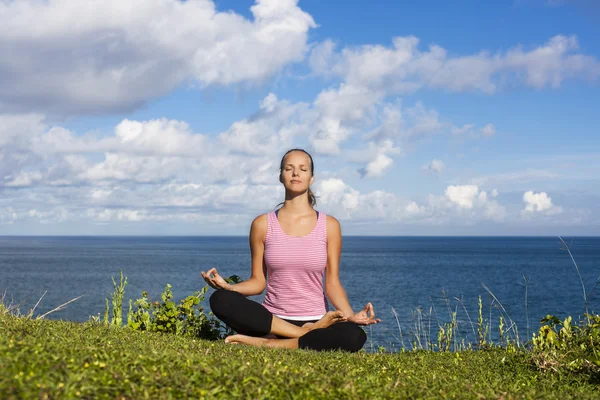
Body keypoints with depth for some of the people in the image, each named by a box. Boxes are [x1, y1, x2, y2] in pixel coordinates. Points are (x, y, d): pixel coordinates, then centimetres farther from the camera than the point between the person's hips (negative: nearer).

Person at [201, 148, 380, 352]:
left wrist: (351, 316, -16)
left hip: (315, 320, 0)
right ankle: (306, 334, -23)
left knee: (354, 336, -33)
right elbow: (258, 282, 5)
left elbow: (332, 283, 2)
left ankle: (268, 344, -23)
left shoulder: (329, 225, 3)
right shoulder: (263, 224, 5)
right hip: (271, 321, 1)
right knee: (220, 299, -26)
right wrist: (227, 287, -15)